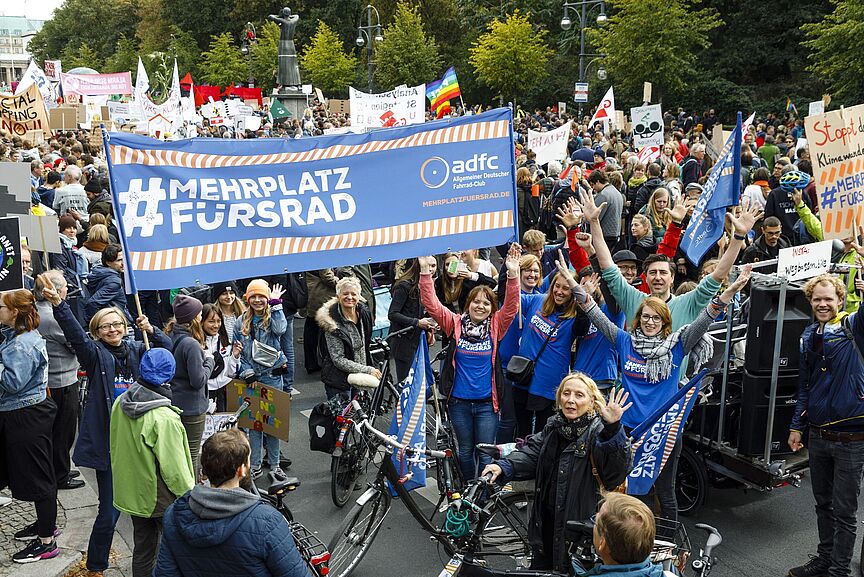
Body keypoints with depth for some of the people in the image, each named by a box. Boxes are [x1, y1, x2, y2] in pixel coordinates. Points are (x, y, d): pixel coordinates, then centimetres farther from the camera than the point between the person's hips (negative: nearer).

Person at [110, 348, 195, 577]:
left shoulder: (120, 403, -5)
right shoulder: (165, 420, -29)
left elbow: (115, 448, 10)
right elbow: (175, 470, -24)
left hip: (131, 492, 7)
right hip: (161, 499, -7)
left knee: (142, 550, 21)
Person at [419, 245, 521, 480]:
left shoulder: (495, 327, -1)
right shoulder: (456, 324, -1)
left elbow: (511, 306, -15)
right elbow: (431, 304, -9)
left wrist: (513, 274, -27)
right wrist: (425, 272, -20)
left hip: (487, 402, -1)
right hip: (459, 401, 1)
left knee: (486, 453, 4)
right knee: (464, 451, 16)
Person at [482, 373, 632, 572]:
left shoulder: (598, 431, -15)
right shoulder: (553, 427, 5)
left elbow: (616, 468, -31)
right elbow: (530, 454, -3)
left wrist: (613, 428, -46)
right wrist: (503, 467, -21)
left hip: (579, 525, -6)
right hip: (546, 522, 6)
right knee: (539, 569, 21)